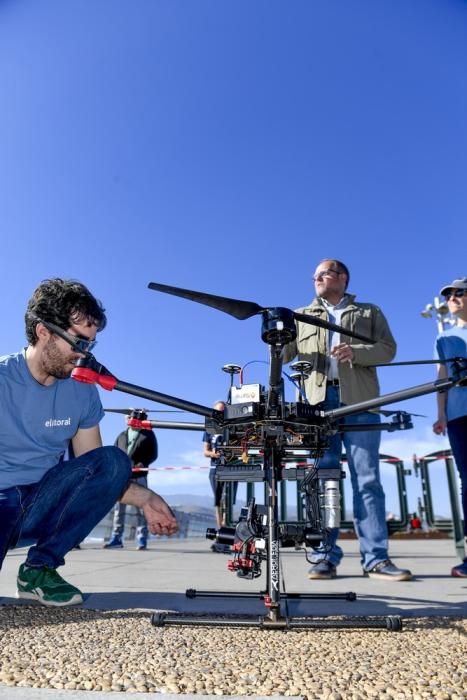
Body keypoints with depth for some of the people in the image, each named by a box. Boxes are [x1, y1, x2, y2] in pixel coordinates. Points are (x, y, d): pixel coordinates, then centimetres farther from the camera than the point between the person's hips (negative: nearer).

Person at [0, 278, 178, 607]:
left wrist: (144, 498, -7)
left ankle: (39, 567, -11)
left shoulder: (83, 393, -1)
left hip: (41, 505, 4)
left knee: (114, 461, -20)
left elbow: (93, 468, 5)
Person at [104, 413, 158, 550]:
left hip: (139, 476, -3)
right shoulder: (122, 435, 19)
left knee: (141, 508, -1)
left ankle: (142, 539, 4)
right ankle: (116, 537, 11)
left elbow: (153, 454, 2)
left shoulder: (148, 434, 9)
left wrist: (143, 463, -15)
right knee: (119, 507, 4)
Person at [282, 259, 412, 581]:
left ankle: (376, 558, 2)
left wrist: (355, 352, -14)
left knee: (367, 480, -3)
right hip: (318, 402, 2)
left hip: (359, 402, -1)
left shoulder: (369, 312, 19)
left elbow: (388, 348, 5)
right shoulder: (302, 316, 23)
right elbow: (283, 354, 14)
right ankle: (325, 556, 7)